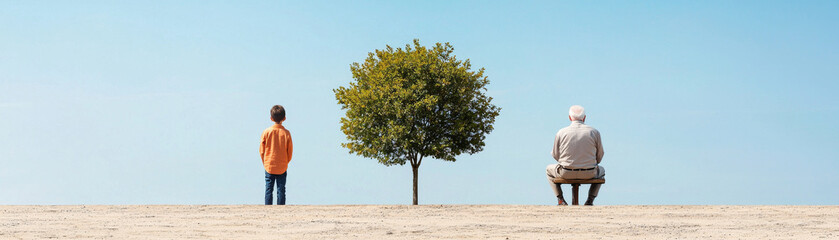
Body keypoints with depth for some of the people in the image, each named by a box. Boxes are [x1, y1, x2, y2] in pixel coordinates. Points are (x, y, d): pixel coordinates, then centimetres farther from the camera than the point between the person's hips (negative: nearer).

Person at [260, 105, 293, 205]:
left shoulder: (266, 132, -7)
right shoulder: (286, 133, -8)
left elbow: (261, 151, 0)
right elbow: (290, 152, 1)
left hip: (269, 167, 0)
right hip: (282, 168, 0)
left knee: (268, 190, 6)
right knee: (281, 190, 4)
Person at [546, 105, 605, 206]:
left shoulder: (561, 133, -7)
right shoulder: (594, 132, -4)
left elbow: (556, 155, 3)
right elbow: (599, 157, 4)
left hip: (566, 174, 0)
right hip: (589, 174, 1)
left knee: (549, 169, 32)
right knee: (601, 171, 36)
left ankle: (560, 199, 18)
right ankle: (590, 200, 20)